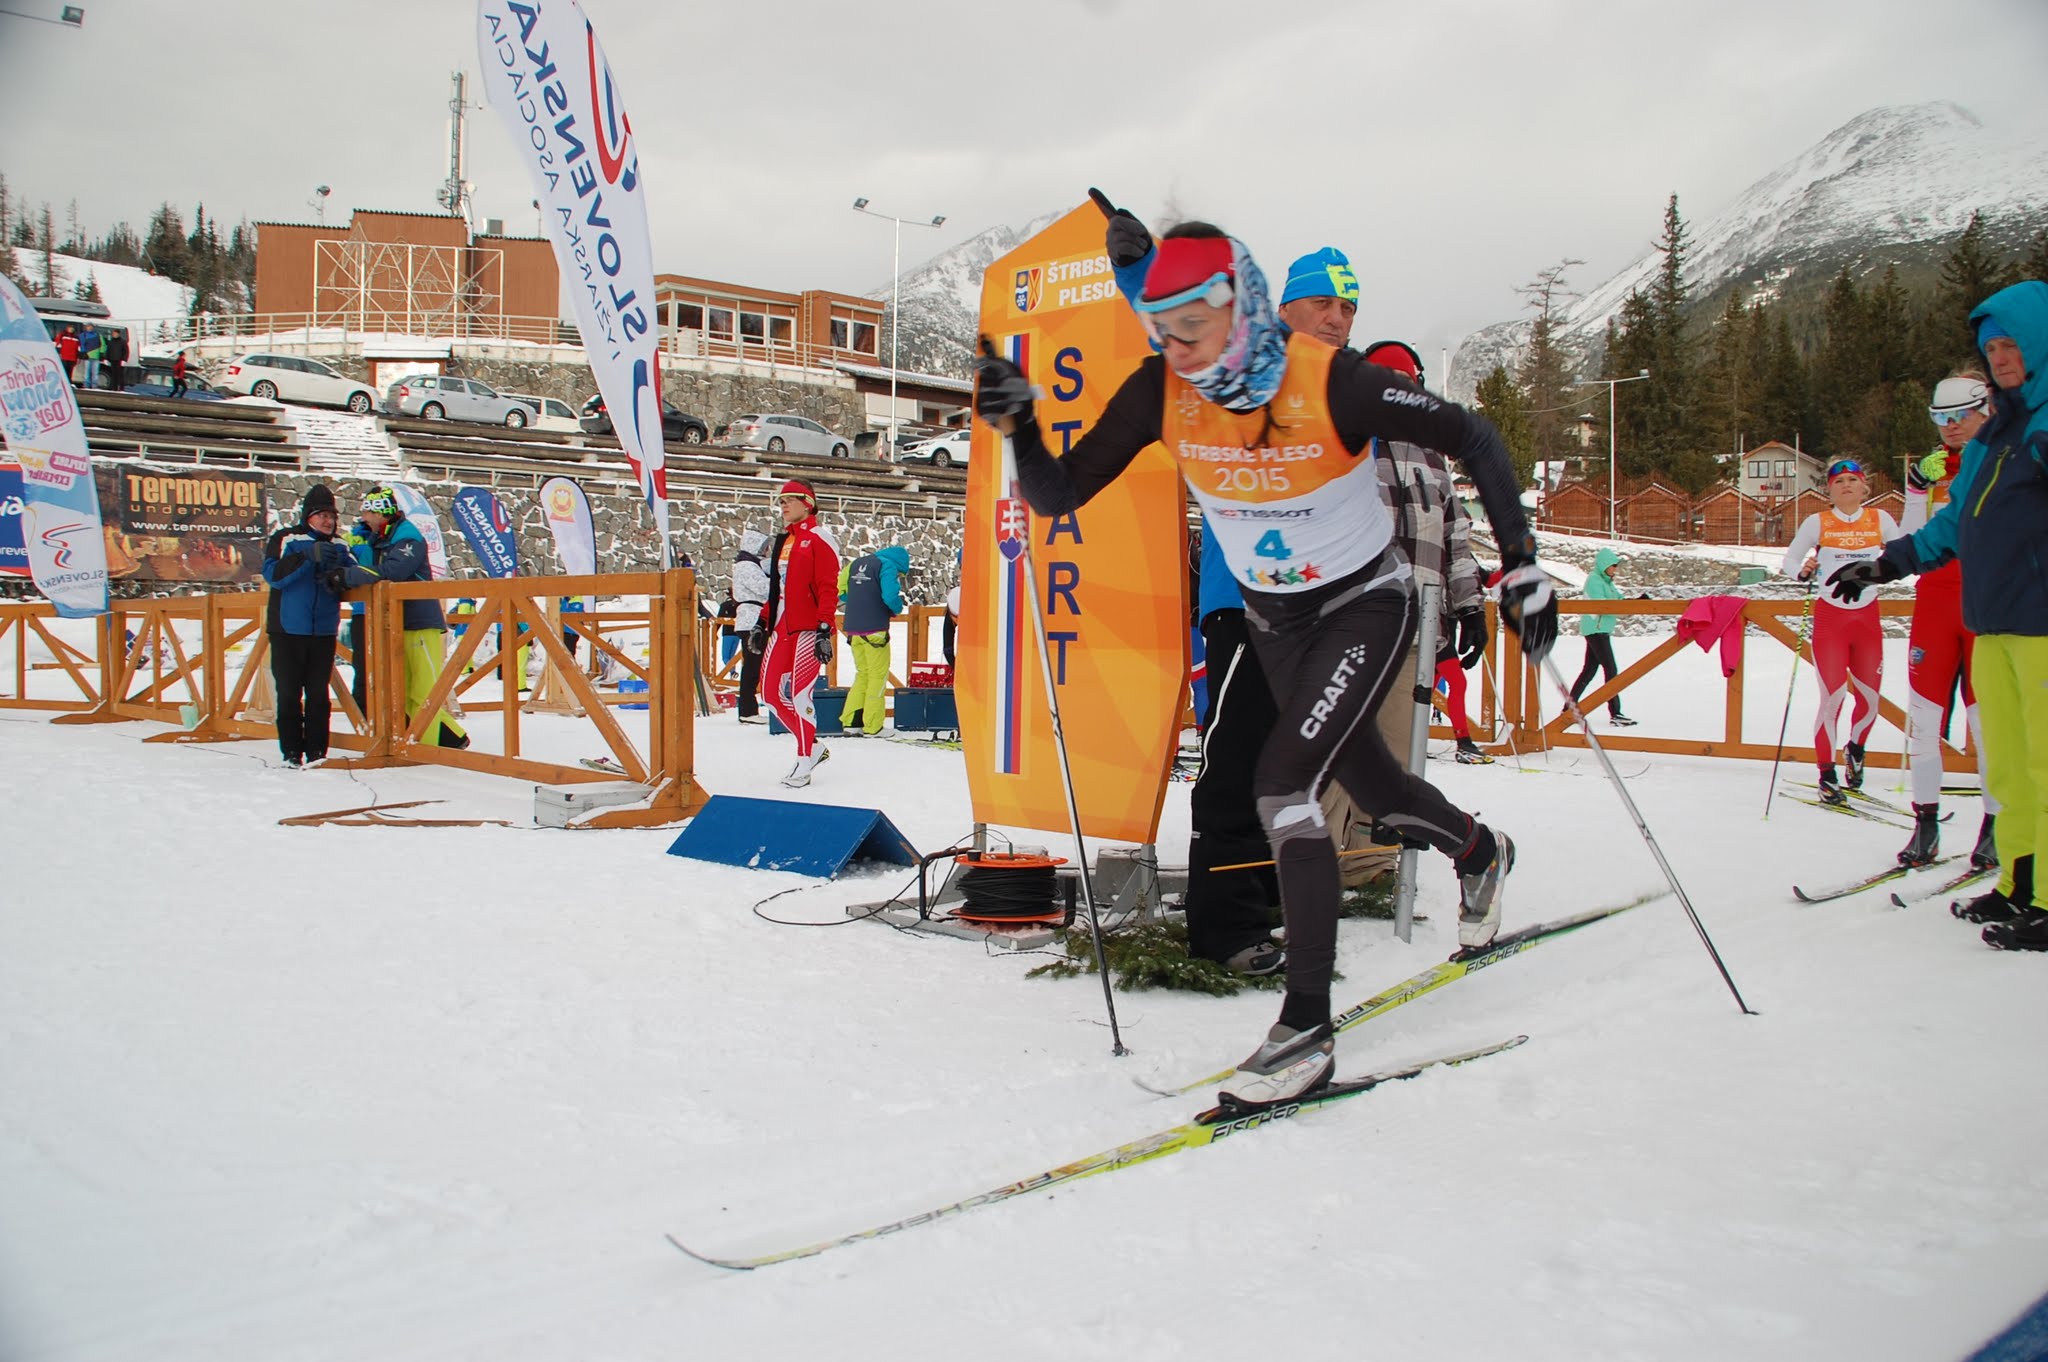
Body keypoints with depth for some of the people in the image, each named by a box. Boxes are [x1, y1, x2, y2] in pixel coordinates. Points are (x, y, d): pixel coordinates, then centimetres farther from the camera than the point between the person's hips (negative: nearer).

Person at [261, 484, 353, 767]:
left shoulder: (340, 547, 9)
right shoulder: (285, 539, -1)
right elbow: (273, 574, -15)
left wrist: (335, 580, -17)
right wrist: (308, 557, -26)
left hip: (323, 633, 2)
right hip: (287, 630, -2)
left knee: (319, 694, 3)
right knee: (289, 694, 3)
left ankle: (316, 751, 7)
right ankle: (291, 751, 9)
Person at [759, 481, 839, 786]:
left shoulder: (818, 539, -5)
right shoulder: (783, 540, 19)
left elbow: (828, 588, -12)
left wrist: (824, 629, -19)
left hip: (808, 628, -8)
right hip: (782, 628, 8)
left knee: (800, 691, -10)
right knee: (773, 691, 6)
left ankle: (804, 762, -1)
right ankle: (813, 746, 20)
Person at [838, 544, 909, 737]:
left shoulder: (857, 563, 15)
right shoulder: (887, 565, -8)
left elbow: (840, 588, 17)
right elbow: (890, 596, -20)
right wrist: (898, 608, 0)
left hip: (853, 628, 7)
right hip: (874, 630, -7)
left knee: (862, 674, 17)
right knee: (878, 676, 2)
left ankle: (850, 721, 12)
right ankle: (871, 726, 1)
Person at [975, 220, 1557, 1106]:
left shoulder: (1333, 382, -29)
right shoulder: (1159, 391, -18)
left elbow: (1472, 440, -18)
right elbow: (1058, 495, -15)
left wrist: (1522, 566, -22)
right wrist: (1018, 424, -34)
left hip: (1366, 606, -5)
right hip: (1274, 620, 5)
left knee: (1284, 783, -22)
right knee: (1369, 785, 20)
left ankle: (1307, 1027, -13)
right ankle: (1480, 852, 54)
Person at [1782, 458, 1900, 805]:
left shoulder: (1879, 519, 3)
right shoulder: (1818, 522, -2)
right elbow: (1788, 560, -3)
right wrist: (1803, 572, -24)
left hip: (1867, 619, 3)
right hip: (1830, 619, -3)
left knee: (1870, 698, 5)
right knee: (1833, 698, -9)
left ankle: (1854, 749, 35)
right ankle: (1827, 776, 3)